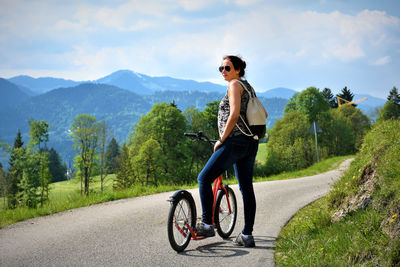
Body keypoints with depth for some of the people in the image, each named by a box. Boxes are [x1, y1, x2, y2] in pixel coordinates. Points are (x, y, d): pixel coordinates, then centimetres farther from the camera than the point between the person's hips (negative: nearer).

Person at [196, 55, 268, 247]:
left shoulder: (235, 84, -6)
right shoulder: (247, 87, 21)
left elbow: (234, 114, -17)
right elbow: (264, 114, 24)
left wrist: (221, 139, -13)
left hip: (235, 141, -10)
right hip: (251, 143, 10)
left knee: (204, 179, -4)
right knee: (246, 188, 8)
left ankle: (207, 225, -4)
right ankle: (247, 235, 10)